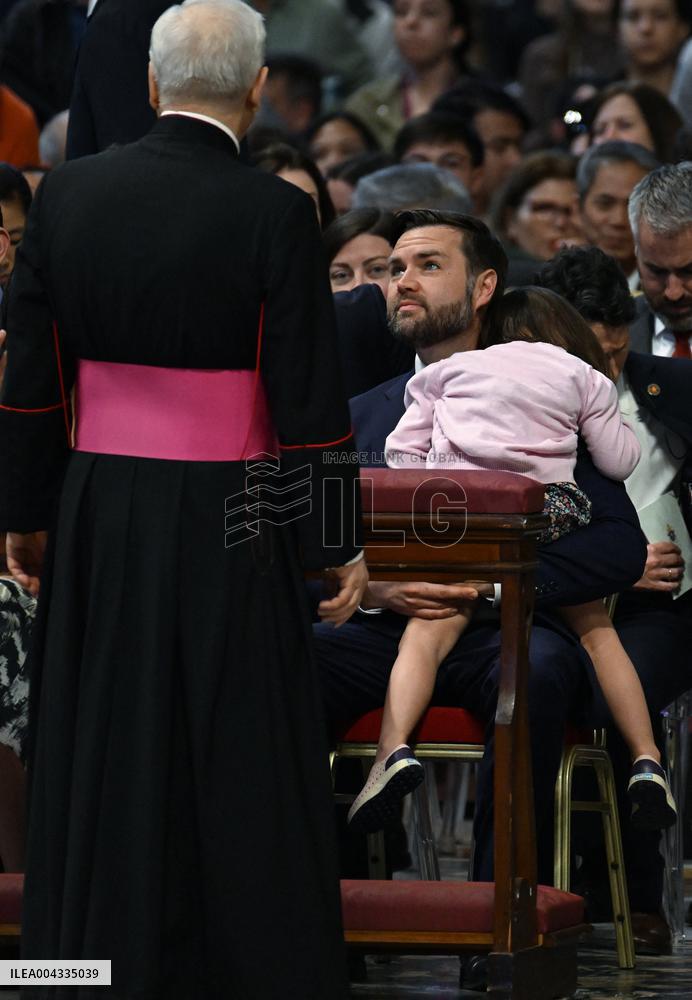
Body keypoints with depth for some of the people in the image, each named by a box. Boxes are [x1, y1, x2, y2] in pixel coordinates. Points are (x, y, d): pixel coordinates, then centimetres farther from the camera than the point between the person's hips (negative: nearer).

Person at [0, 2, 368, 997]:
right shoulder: (272, 215, -14)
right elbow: (310, 400, -12)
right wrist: (339, 544, -2)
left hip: (98, 516, 4)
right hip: (227, 532, -3)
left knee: (103, 764, 12)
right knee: (242, 772, 6)